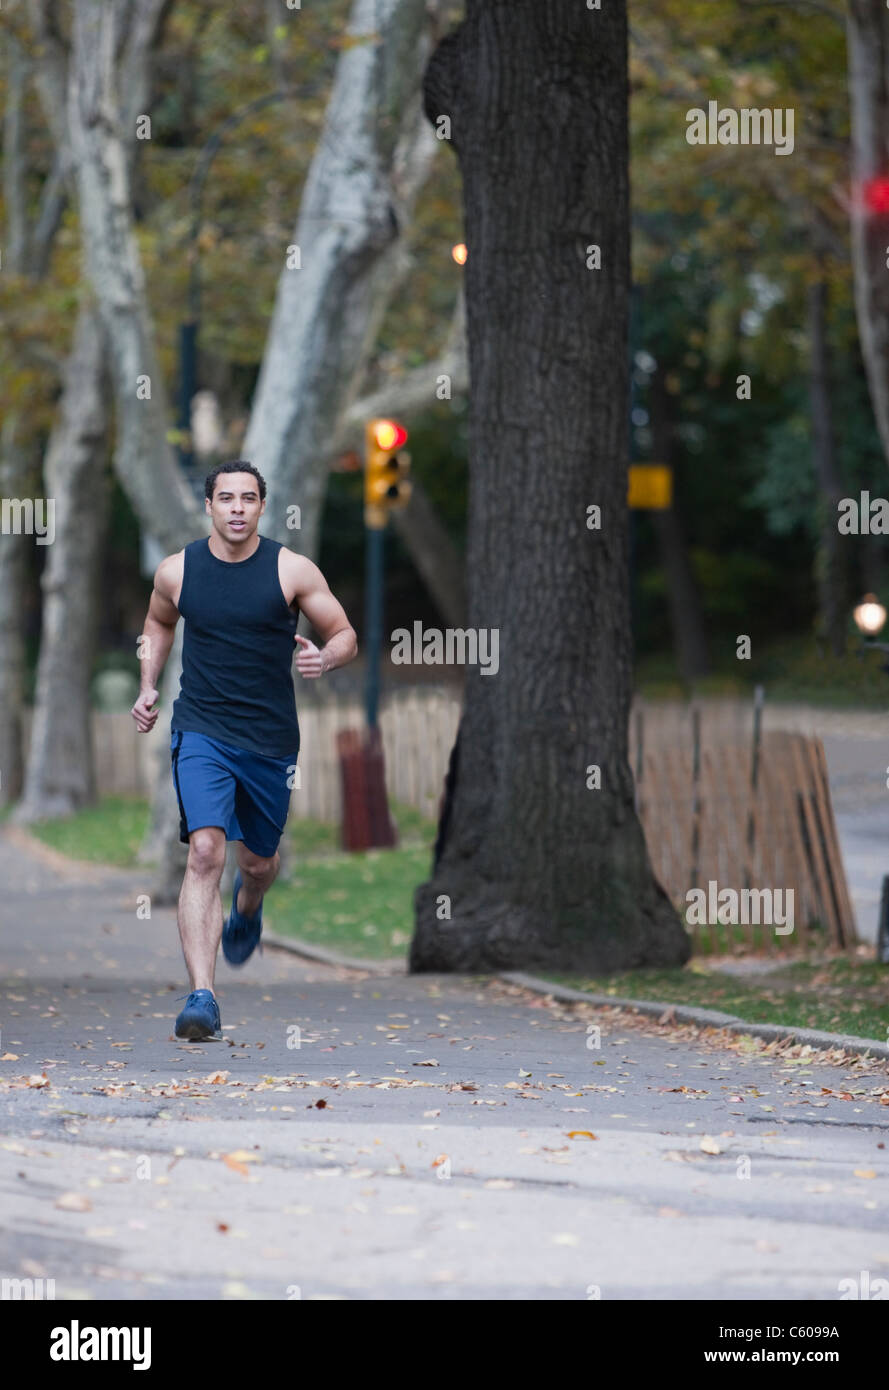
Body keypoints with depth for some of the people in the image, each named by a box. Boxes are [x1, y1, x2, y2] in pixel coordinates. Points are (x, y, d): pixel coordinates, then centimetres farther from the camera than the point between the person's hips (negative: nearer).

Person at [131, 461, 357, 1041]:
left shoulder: (292, 570, -5)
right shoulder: (177, 571, 0)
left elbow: (346, 636, 2)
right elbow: (159, 624, 22)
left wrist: (324, 658, -21)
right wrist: (148, 687, 9)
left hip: (271, 739, 1)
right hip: (201, 732, -1)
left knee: (260, 862, 17)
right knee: (205, 852, -19)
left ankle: (247, 909, 57)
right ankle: (202, 997, -25)